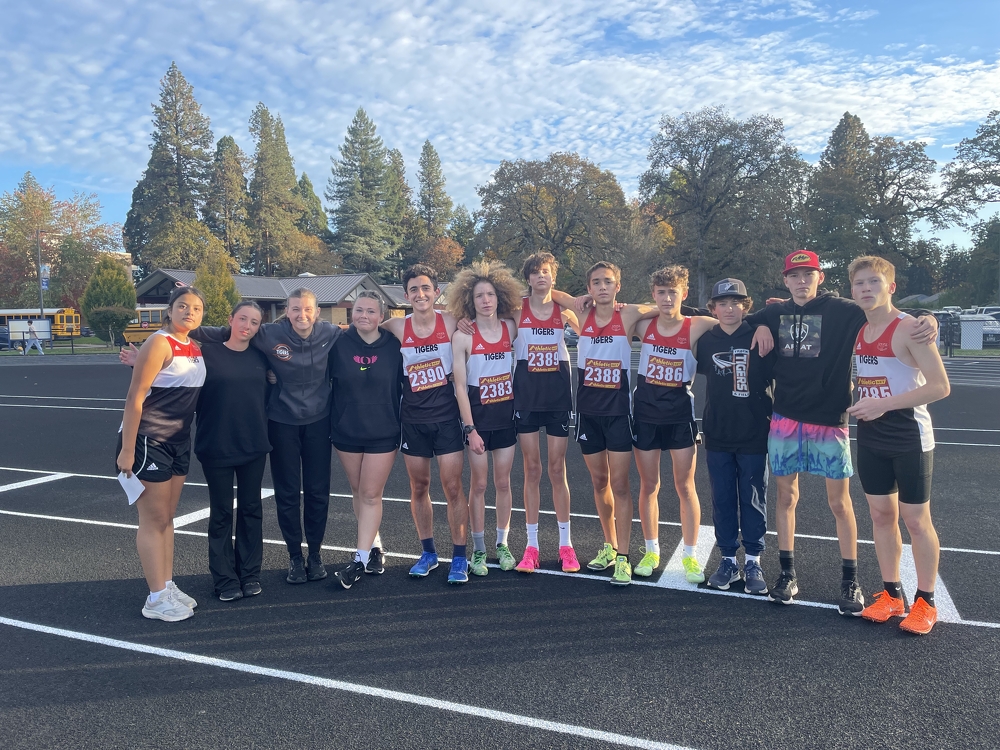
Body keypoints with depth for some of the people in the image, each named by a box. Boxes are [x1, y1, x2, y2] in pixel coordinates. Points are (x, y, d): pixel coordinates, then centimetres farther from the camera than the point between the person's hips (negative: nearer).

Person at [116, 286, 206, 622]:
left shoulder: (195, 349, 8)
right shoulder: (160, 343, -15)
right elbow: (135, 398, -19)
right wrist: (126, 450, -21)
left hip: (178, 441, 8)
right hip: (148, 440, -8)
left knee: (167, 516, 15)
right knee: (153, 519, 0)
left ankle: (168, 586, 25)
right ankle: (156, 599, 9)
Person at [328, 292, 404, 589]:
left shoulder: (394, 346, -6)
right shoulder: (340, 344, -4)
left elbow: (402, 387, 1)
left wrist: (402, 426, 0)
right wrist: (330, 424, 1)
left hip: (383, 433, -2)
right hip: (346, 431, 2)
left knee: (371, 495, -1)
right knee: (357, 492, 12)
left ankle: (360, 558, 6)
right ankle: (374, 545, 29)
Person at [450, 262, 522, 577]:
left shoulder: (511, 328, -2)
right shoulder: (463, 336, -9)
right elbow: (460, 385, -10)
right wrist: (470, 429, -13)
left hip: (506, 414, 3)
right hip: (478, 416, -2)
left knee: (503, 483, 10)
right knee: (479, 485, 6)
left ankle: (502, 545, 24)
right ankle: (478, 551, 18)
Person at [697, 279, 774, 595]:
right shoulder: (706, 341, 1)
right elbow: (699, 370, 13)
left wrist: (773, 416, -4)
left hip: (754, 435, -2)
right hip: (718, 436, 2)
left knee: (753, 500, 7)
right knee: (722, 500, 9)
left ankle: (753, 561, 20)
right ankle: (728, 559, 22)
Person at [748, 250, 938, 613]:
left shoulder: (844, 311, -4)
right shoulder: (774, 314, 6)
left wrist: (928, 320, -27)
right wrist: (759, 329, -1)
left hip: (829, 422, -3)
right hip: (785, 420, 3)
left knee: (839, 501, 4)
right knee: (786, 496, 9)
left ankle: (850, 581, 18)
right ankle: (787, 573, 22)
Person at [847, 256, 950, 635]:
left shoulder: (909, 329, -15)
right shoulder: (855, 330, 3)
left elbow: (940, 386, -19)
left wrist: (884, 404, -23)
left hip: (909, 437, -6)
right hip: (870, 436, 6)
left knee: (916, 520, 4)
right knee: (881, 515, 12)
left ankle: (925, 602, 19)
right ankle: (891, 594, 25)